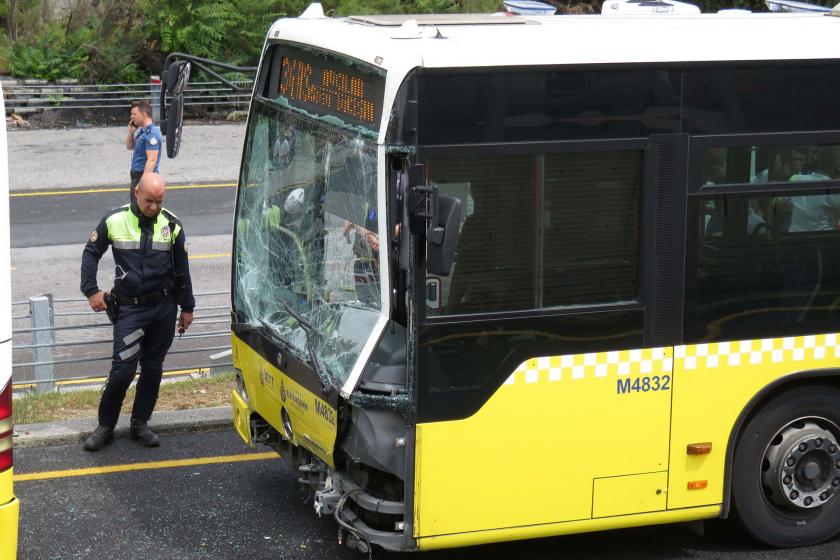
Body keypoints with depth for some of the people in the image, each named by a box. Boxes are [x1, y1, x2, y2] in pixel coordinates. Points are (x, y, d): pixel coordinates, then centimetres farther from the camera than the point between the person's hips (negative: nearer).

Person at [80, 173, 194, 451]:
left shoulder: (171, 224, 2)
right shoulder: (115, 221, -5)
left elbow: (182, 268, 11)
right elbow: (91, 253, 8)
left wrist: (187, 308, 14)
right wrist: (91, 291, 0)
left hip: (164, 306, 3)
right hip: (129, 308, -2)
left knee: (153, 367, 8)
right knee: (123, 368, -9)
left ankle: (140, 423, 21)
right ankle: (105, 426, 5)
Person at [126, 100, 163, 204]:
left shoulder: (151, 134, -20)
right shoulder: (142, 131, 11)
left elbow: (152, 160, -26)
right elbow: (129, 147, 26)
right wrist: (131, 132, 7)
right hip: (137, 175, 10)